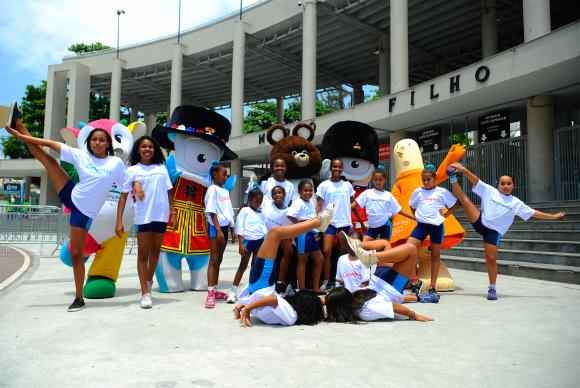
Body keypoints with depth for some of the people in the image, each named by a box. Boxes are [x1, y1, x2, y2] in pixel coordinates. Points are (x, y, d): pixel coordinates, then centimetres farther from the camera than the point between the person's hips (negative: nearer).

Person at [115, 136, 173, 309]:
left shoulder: (162, 168, 9)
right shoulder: (132, 170, 2)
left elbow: (169, 192, 11)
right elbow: (123, 196, -2)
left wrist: (173, 213, 5)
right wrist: (119, 221, -8)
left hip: (161, 215, 3)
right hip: (143, 216, -3)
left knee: (155, 251, 14)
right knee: (143, 253, 0)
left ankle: (149, 281, 36)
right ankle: (145, 293, 3)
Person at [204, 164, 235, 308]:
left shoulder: (225, 191, 15)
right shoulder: (213, 189, -9)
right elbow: (212, 211, -16)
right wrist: (218, 230, -22)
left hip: (224, 226, 8)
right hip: (215, 227, -8)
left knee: (219, 260, 13)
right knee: (214, 259, -8)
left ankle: (215, 290, 21)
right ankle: (210, 293, -8)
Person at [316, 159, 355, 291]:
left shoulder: (347, 185, 6)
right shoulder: (324, 185, -3)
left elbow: (353, 202, 16)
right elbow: (319, 205, -6)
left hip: (345, 222, 3)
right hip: (330, 222, -3)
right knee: (327, 251, -9)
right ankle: (326, 281, 0)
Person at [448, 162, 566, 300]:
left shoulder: (516, 203, 10)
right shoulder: (490, 191, 5)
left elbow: (534, 213, 15)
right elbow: (475, 180, -5)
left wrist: (553, 216, 14)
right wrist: (463, 170, -20)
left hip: (494, 231, 1)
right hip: (480, 222, -1)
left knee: (491, 258, -3)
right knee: (464, 198, -20)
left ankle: (492, 289, 11)